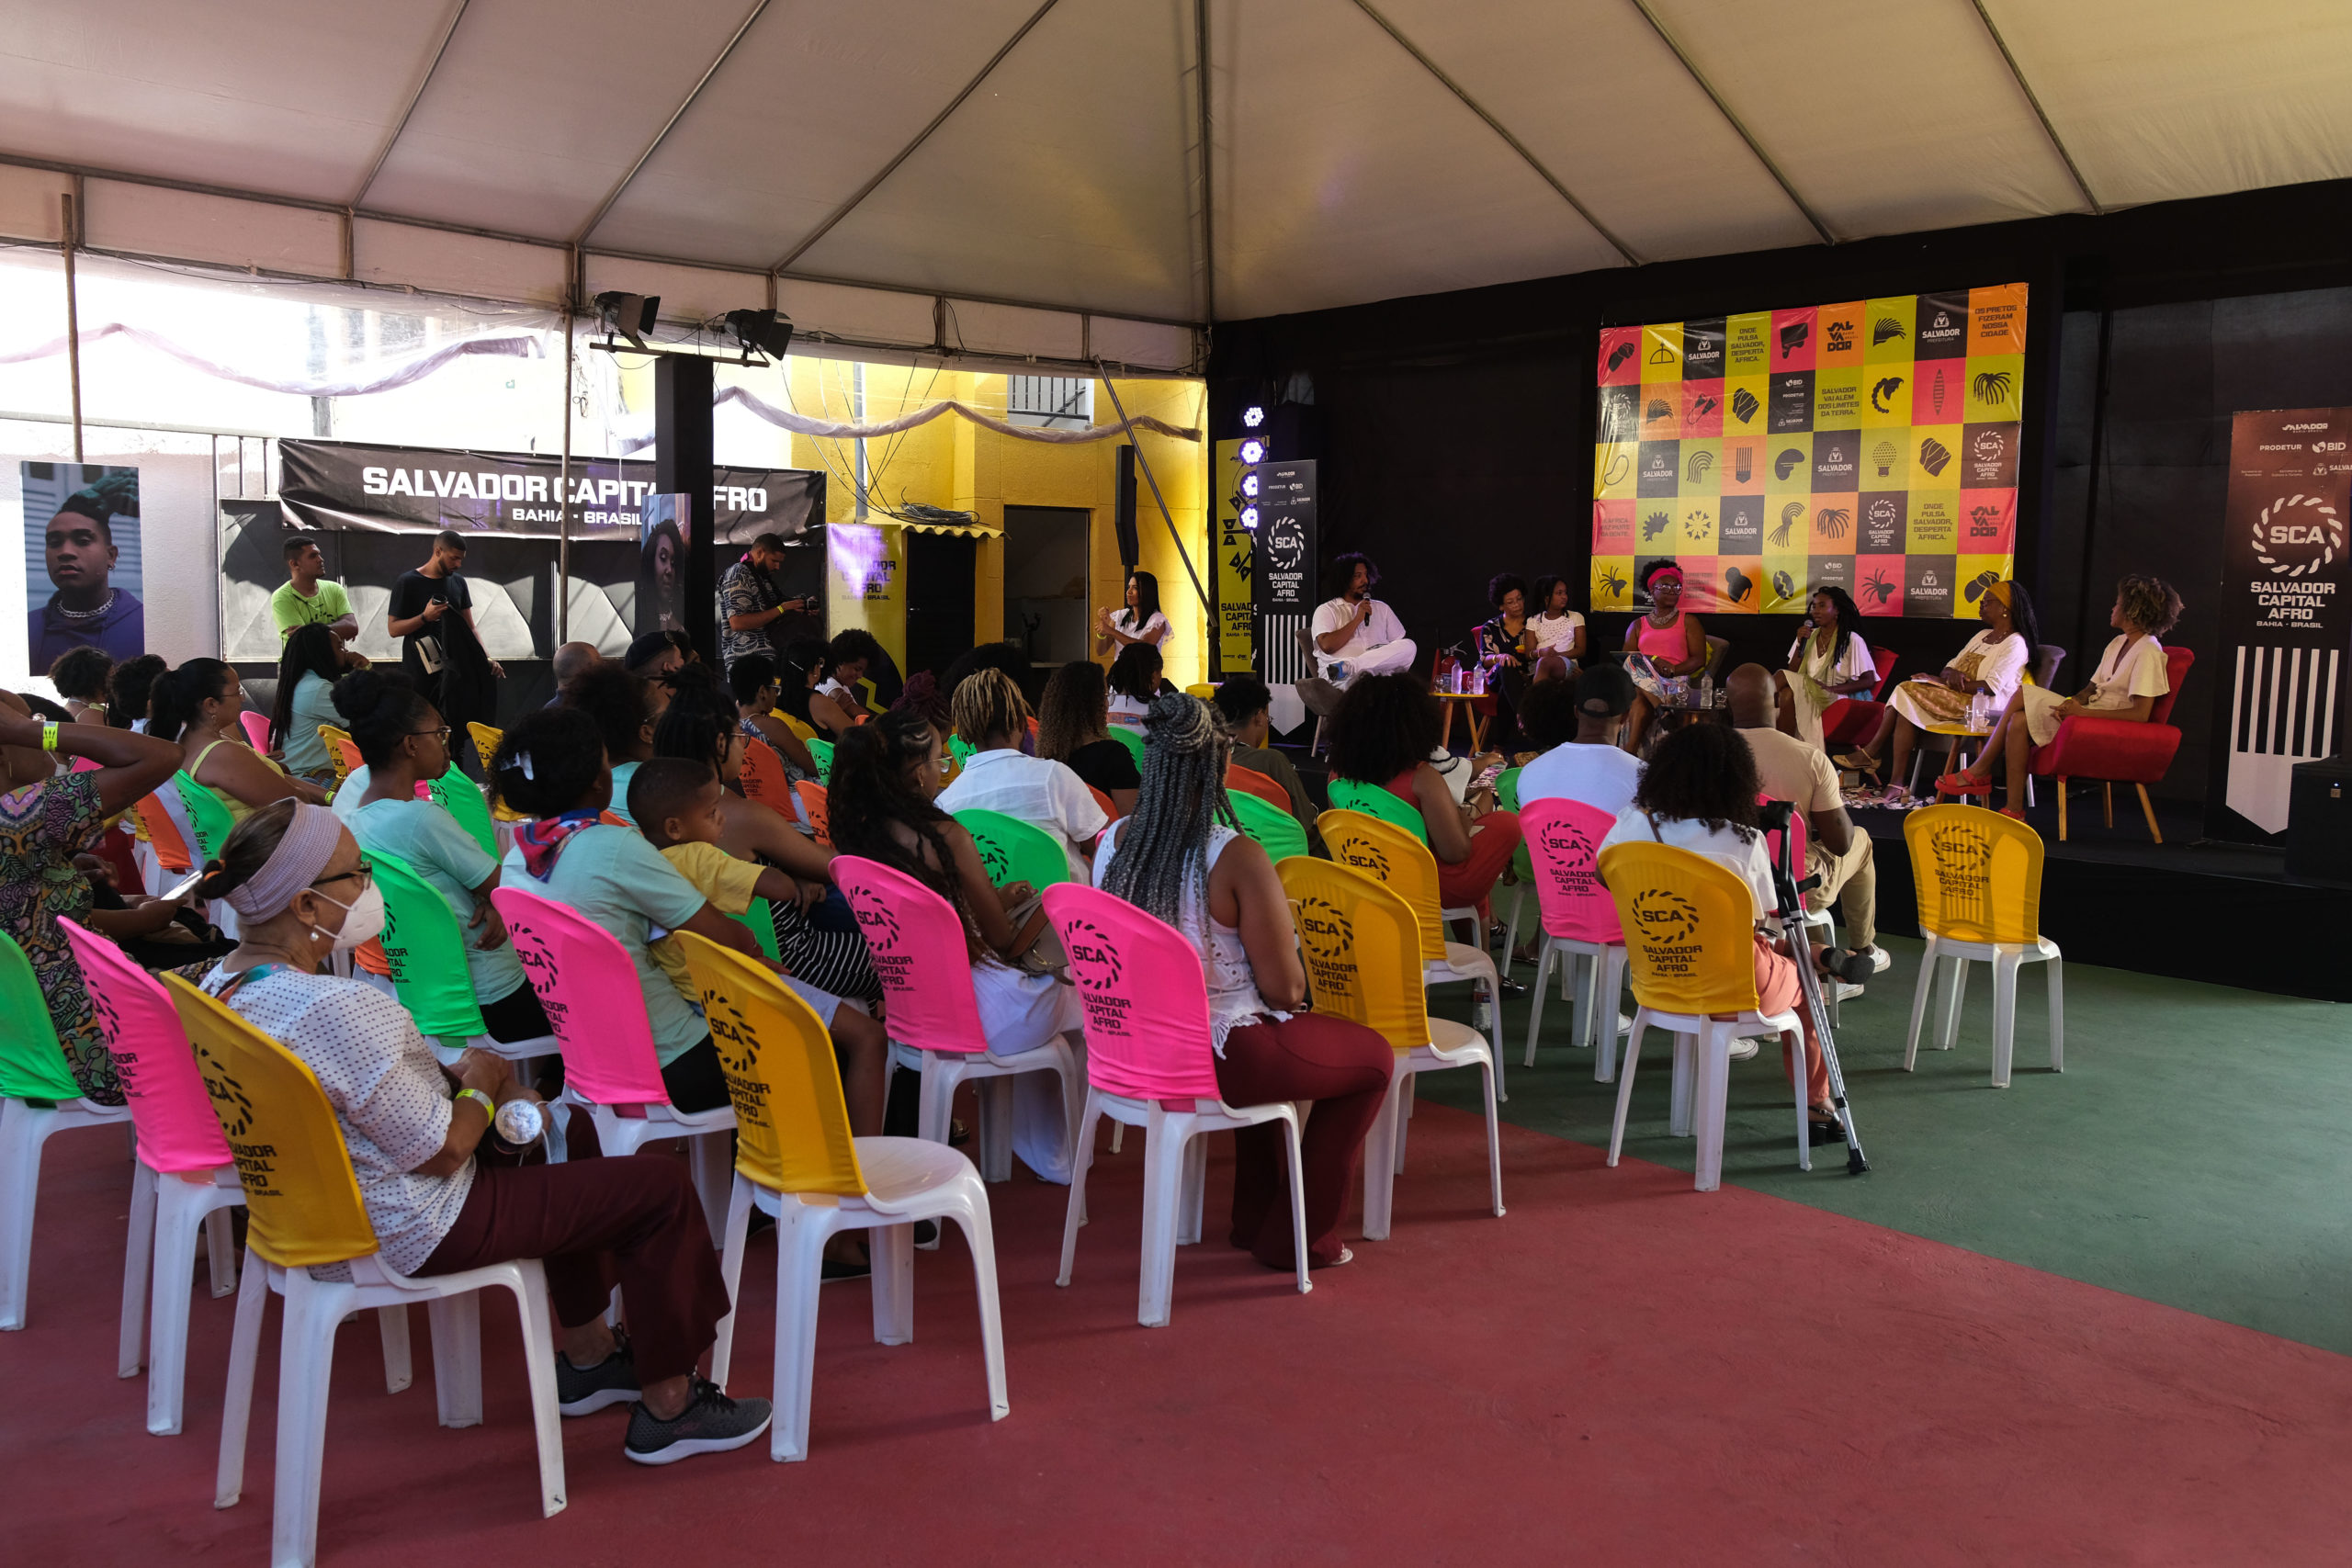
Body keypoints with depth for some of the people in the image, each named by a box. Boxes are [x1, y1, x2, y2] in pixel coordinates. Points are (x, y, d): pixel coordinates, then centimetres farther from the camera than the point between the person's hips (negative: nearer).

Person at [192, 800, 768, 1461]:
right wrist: (482, 1086, -7)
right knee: (663, 1188, -3)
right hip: (416, 1232, -10)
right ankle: (667, 1407, 12)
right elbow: (443, 1151, -26)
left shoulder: (225, 981, -3)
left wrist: (451, 1075, 1)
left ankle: (587, 1356, 38)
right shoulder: (338, 1010, -34)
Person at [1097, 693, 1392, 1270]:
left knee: (1270, 1037, 37)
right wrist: (1281, 933, 5)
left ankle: (1253, 1216, 43)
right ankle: (1301, 1238, 23)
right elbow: (1285, 991, -17)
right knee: (1373, 1057, 17)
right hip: (1216, 1058, -7)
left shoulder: (1113, 841, -4)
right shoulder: (1237, 859, -23)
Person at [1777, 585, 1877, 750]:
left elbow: (1868, 681, -6)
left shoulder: (1852, 641, -1)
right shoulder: (1808, 636, 16)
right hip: (1808, 692, 5)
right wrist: (1800, 644, -3)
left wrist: (1832, 689, -18)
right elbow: (1793, 672, 10)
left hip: (1836, 698, -5)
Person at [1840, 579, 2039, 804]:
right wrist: (1951, 674, -7)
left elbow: (1991, 687, -17)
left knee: (1909, 693, -24)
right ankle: (1869, 754, -26)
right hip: (1958, 698, 9)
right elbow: (1951, 666, 20)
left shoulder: (2015, 644, -5)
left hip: (1982, 705, -9)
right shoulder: (1983, 636, 24)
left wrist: (1944, 681, -16)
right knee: (1905, 690, -15)